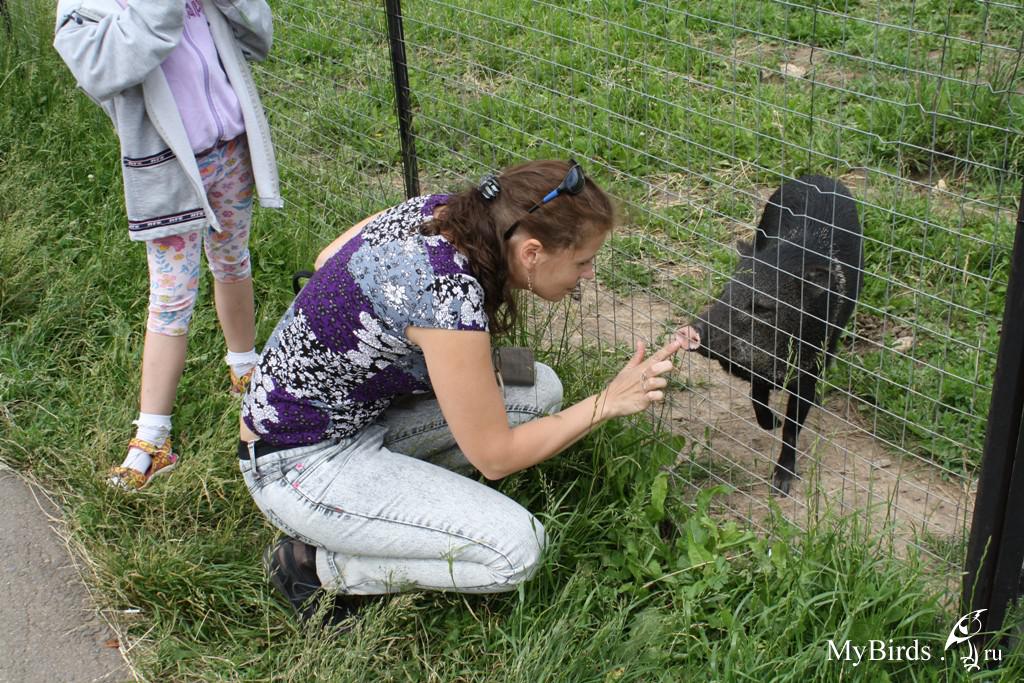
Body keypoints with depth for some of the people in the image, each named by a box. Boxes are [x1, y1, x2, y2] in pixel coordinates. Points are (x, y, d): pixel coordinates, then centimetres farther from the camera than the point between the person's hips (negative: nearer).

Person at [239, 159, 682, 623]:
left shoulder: (438, 210, -9)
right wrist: (607, 402, -15)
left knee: (538, 390, 2)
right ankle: (313, 564, -3)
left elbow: (326, 260, 8)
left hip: (360, 408, 9)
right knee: (516, 548, -19)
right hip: (299, 464, -9)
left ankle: (392, 492, 8)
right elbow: (494, 456, -21)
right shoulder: (449, 294, -32)